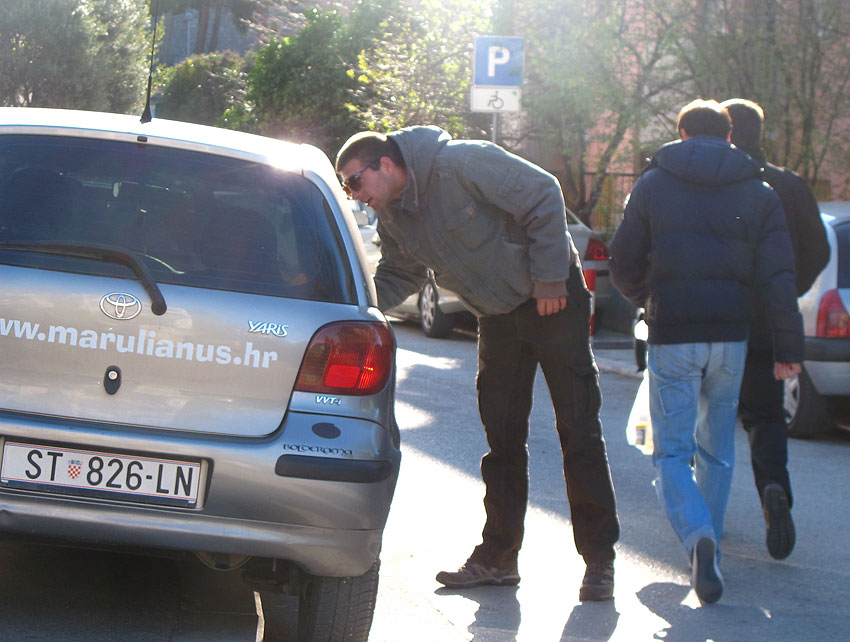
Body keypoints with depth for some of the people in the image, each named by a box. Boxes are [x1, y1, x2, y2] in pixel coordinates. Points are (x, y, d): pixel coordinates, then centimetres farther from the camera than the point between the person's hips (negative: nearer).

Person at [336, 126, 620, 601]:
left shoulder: (460, 164, -24)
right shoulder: (393, 217, 0)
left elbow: (544, 195, -21)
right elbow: (399, 277, 10)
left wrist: (549, 276, -19)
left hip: (553, 296, -7)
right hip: (498, 316, 7)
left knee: (579, 431, -6)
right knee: (503, 438, 8)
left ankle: (600, 558, -2)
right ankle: (498, 557, 15)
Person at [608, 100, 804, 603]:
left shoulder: (653, 185, 2)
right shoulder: (759, 193, 6)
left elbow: (624, 265, 4)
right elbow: (778, 278, -1)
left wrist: (645, 298, 25)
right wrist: (789, 348, 1)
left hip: (671, 336, -2)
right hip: (731, 336, 2)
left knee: (673, 451, 0)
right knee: (717, 447, 18)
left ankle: (698, 537, -25)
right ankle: (710, 536, 24)